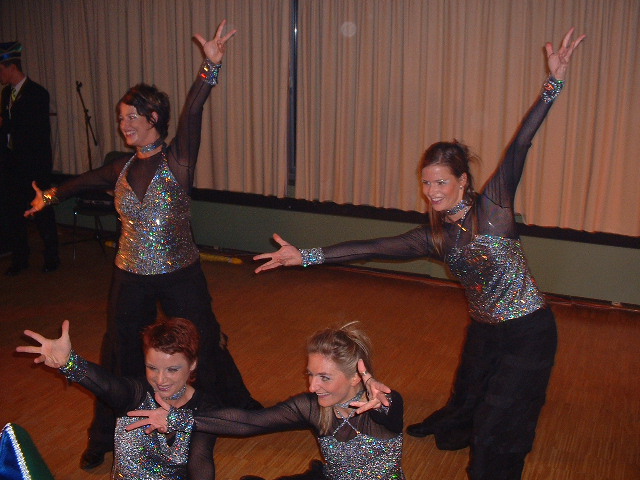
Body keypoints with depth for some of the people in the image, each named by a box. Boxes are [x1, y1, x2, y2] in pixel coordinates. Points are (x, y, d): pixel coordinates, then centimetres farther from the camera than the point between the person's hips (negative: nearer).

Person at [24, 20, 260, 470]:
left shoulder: (177, 159, -10)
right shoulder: (122, 169, 3)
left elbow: (192, 114, -26)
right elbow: (86, 180, 23)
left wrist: (210, 68, -42)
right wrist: (51, 196, 41)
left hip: (180, 273, -4)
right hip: (131, 277, 4)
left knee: (205, 347, 10)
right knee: (121, 356, 14)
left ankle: (242, 410, 34)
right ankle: (105, 437, 34)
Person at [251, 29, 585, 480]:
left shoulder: (494, 204, -15)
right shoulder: (435, 237, -2)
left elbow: (520, 146, -26)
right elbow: (372, 247, -6)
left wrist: (554, 82, -35)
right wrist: (306, 255, -11)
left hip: (529, 332, -5)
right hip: (484, 331, 5)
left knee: (497, 430, 4)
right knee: (468, 406, 25)